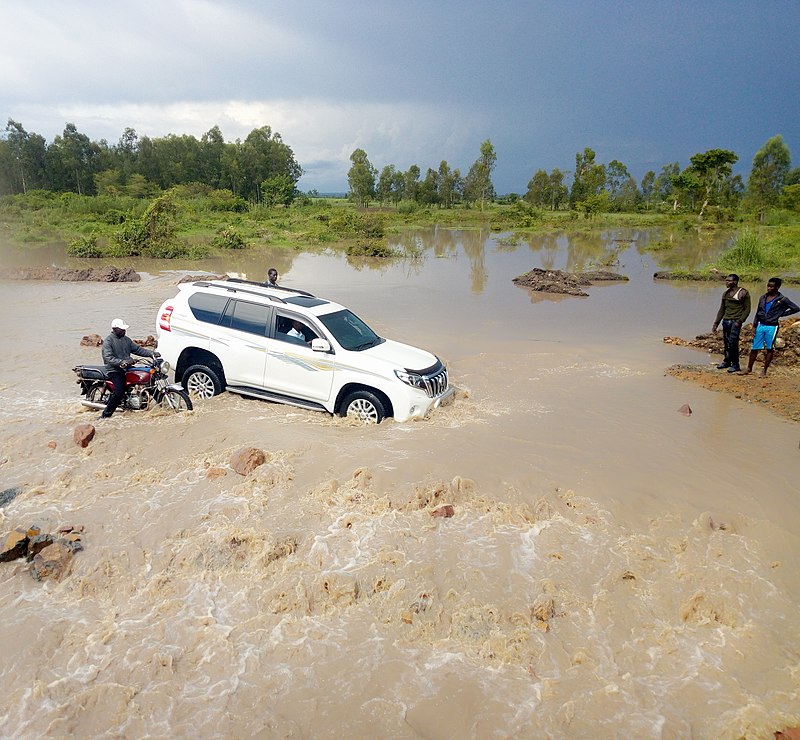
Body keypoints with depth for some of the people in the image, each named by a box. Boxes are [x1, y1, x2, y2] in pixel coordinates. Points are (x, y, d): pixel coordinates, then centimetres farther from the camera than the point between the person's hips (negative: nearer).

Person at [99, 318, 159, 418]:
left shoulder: (126, 339, 17)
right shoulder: (108, 341, -6)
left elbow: (138, 349, 12)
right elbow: (108, 358, -17)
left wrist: (152, 353, -2)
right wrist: (121, 362, -32)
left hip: (127, 368, 7)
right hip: (115, 370, -7)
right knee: (119, 392, -23)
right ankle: (105, 414, -11)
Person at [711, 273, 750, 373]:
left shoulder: (743, 293, -4)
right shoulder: (725, 294, 15)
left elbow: (747, 309, -6)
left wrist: (740, 321, -17)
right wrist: (715, 324, 16)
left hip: (735, 321, -6)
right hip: (726, 321, 6)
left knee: (733, 343, -9)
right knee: (726, 343, 10)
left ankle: (735, 365, -1)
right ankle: (726, 361, 23)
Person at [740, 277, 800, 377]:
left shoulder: (782, 300, -5)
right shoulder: (763, 298, 8)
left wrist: (781, 314, -3)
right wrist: (754, 326, 7)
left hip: (772, 327, -4)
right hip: (761, 325, 4)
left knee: (769, 349, 3)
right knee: (754, 348, 4)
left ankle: (764, 370, 10)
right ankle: (749, 369, 14)